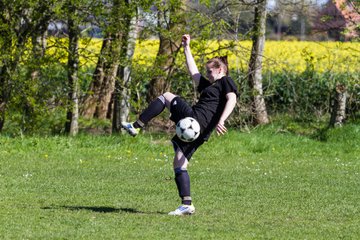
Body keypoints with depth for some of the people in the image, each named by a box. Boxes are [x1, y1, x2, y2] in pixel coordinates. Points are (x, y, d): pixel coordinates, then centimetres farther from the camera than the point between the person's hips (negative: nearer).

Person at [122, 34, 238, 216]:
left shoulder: (226, 82, 6)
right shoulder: (210, 86, 32)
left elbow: (232, 100, -13)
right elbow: (193, 72, 40)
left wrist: (221, 120, -29)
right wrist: (187, 49, 44)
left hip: (194, 118, -10)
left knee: (166, 97, 3)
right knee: (179, 165, 6)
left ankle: (136, 127, 0)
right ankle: (187, 205, -3)